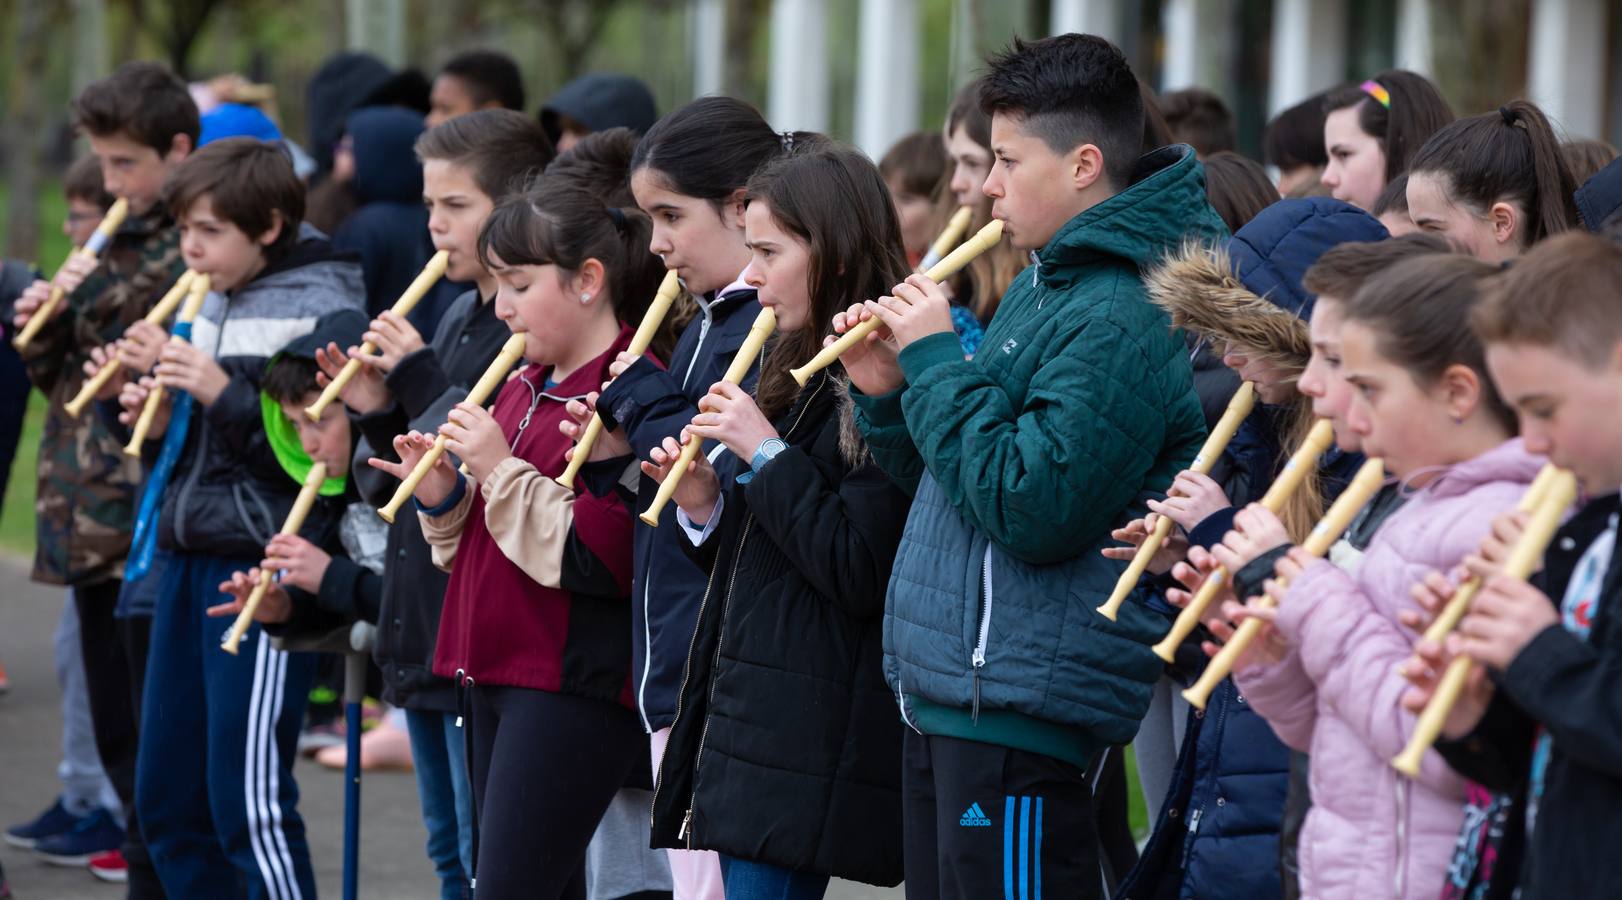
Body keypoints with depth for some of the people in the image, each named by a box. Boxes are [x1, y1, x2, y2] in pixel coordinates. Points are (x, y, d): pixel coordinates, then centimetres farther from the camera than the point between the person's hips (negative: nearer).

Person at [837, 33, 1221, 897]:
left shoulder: (1121, 321, -17)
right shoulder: (1042, 286, 16)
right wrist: (890, 395, 3)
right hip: (946, 695, 10)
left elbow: (1031, 509, -25)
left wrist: (937, 363, -17)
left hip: (1018, 712, -10)